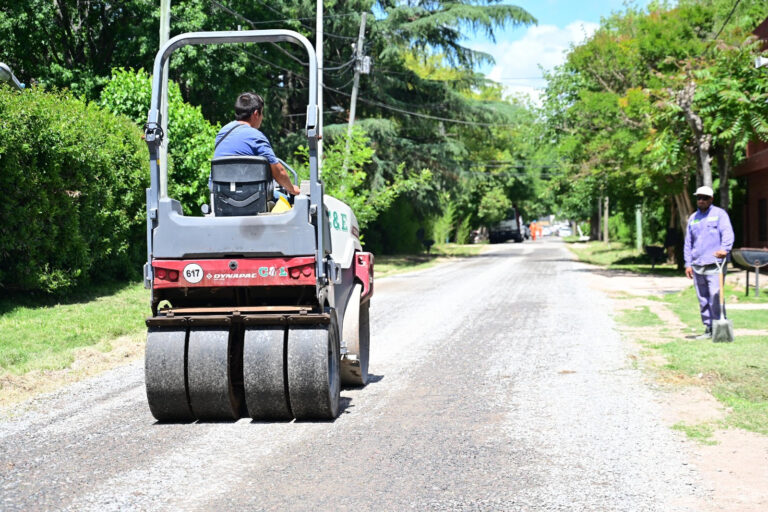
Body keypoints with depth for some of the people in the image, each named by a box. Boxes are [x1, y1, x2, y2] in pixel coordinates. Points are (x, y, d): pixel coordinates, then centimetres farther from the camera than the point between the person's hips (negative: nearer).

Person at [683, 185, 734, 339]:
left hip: (715, 264, -6)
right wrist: (688, 264, 12)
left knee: (716, 296, -13)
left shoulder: (719, 214, 2)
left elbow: (727, 233, -13)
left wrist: (724, 249, -32)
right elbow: (688, 243, 20)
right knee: (703, 299, 8)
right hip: (697, 266, 6)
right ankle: (708, 329, 15)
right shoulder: (693, 218, 18)